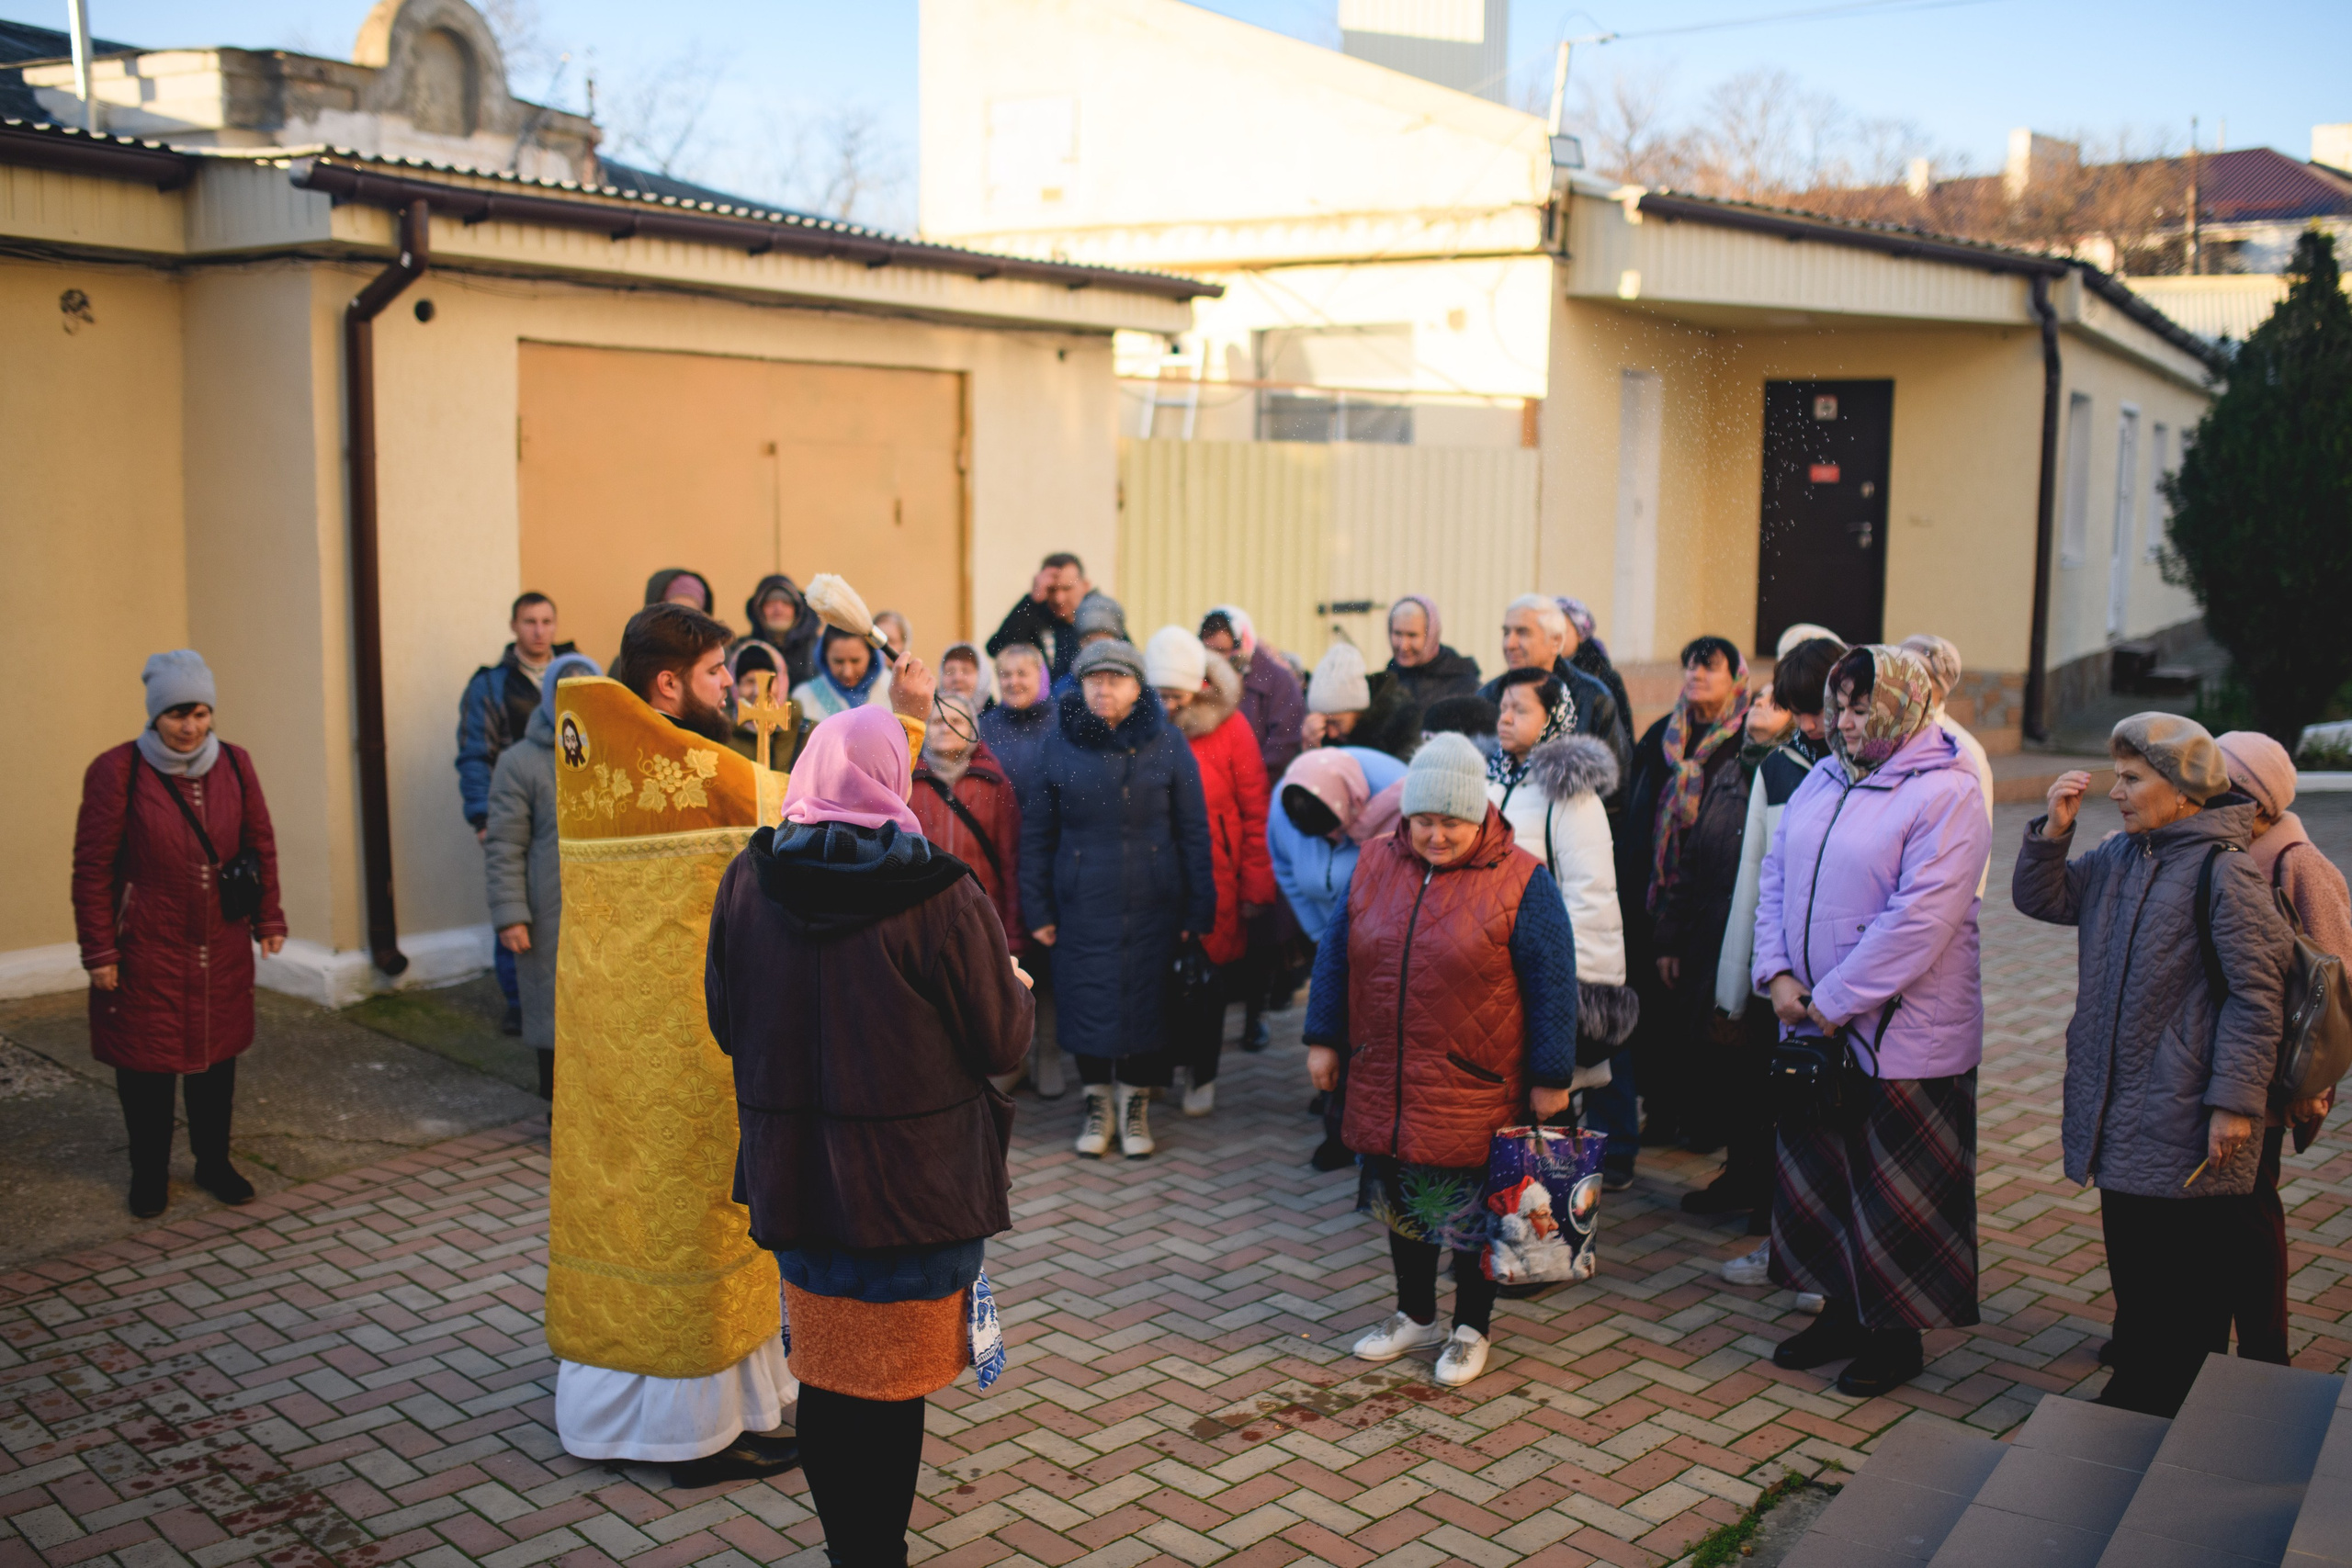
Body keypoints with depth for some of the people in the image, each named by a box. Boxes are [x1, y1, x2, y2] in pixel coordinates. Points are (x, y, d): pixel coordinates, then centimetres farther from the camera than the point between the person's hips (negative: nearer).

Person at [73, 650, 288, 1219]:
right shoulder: (116, 770, -11)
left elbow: (261, 845, 9)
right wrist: (99, 952, -10)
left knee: (217, 1054, 13)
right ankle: (149, 1173, 23)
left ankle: (214, 1162, 28)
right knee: (147, 1062, 7)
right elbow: (92, 868, -9)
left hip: (222, 948, 3)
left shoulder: (234, 763, 1)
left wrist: (269, 919, 8)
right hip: (146, 950, -3)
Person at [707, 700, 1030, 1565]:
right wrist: (1016, 989, 12)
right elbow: (1000, 1042, -10)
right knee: (893, 1389, 10)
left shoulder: (747, 882, -5)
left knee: (823, 1374, 17)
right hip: (914, 1184, -4)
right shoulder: (939, 896, -17)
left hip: (791, 1174, 4)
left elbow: (726, 1024, 6)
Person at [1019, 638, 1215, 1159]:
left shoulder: (1166, 744, -1)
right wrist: (1037, 909, 1)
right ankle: (1098, 1104, 25)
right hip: (1082, 906, 1)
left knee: (1146, 1003, 4)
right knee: (1087, 1002, 5)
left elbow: (1194, 832, 1)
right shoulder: (1060, 743, 1)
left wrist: (1199, 910, -1)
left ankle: (1134, 1103, 24)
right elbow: (1035, 833, 5)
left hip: (1153, 906, 0)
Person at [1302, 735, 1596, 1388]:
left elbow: (1552, 983, -8)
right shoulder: (1375, 863, 3)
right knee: (1401, 1202, 17)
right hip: (1384, 1083, 4)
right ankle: (1415, 1315, 35)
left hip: (1474, 1089, -4)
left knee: (1470, 1209, 8)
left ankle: (1472, 1329, 27)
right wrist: (1324, 1039, 8)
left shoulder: (1519, 880, -10)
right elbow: (1336, 952, 10)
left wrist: (1551, 1078, -8)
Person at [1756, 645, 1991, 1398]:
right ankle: (1843, 1312, 33)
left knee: (1897, 1194, 6)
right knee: (1817, 1174, 16)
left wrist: (1834, 1000, -19)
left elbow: (1920, 919, -21)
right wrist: (1776, 974, -4)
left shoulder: (1945, 795, -14)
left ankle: (1896, 1336, 22)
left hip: (1902, 1034, -7)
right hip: (1813, 1027, 7)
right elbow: (1775, 877, 9)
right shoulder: (1822, 781, 8)